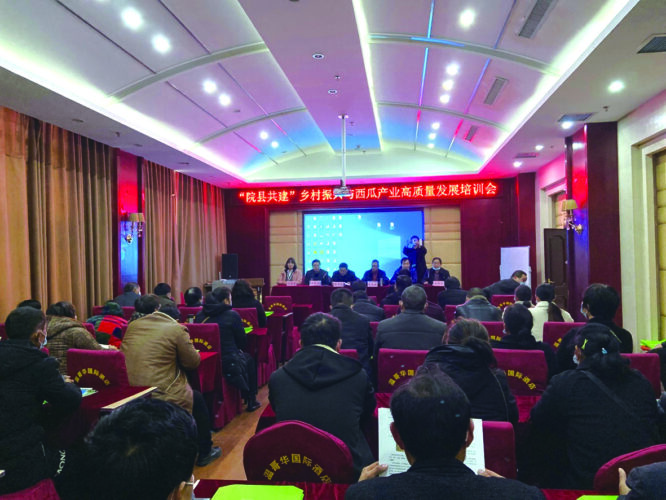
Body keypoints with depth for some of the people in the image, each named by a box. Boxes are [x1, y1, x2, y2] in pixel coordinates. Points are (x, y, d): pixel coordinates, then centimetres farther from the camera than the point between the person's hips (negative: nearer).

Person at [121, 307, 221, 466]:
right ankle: (204, 453, 33)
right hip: (161, 396, -6)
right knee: (197, 399, 22)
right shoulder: (177, 329, -10)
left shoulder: (132, 325, 7)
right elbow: (193, 362, -2)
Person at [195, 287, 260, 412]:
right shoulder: (232, 315, -11)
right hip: (228, 363, -5)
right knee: (249, 359, 26)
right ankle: (251, 401, 29)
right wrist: (239, 349, 18)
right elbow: (242, 341, -5)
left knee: (244, 357, 30)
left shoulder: (200, 316, 2)